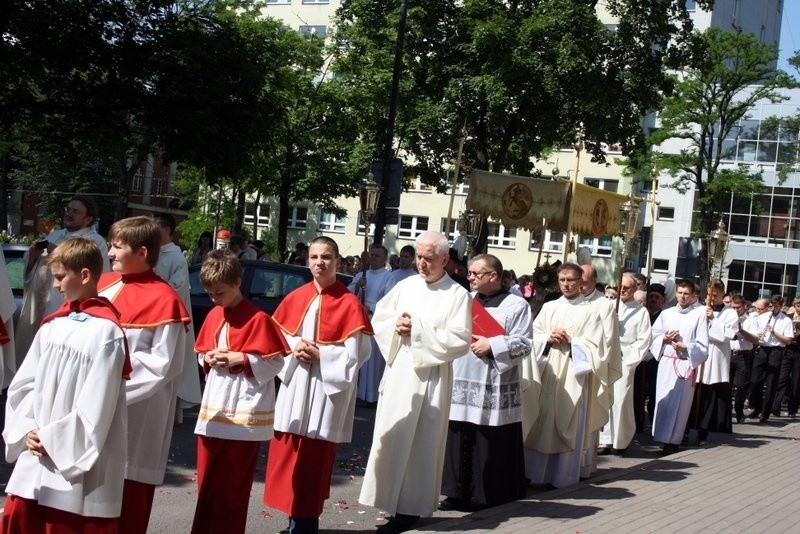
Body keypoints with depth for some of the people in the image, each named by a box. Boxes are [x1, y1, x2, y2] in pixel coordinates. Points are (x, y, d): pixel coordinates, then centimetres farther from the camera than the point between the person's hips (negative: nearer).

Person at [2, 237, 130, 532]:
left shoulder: (106, 331, -13)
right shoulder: (53, 324, 9)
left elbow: (96, 403, -16)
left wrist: (53, 439, -11)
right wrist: (26, 430, -3)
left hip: (78, 465, -7)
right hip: (35, 456, 7)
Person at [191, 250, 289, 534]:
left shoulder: (258, 319, -10)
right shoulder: (213, 315, 10)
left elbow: (275, 363, -9)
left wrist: (240, 359, -18)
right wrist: (209, 359, -1)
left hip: (244, 414, -6)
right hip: (212, 410, 6)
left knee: (231, 485, 1)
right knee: (207, 482, 11)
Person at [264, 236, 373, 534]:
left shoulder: (349, 303, -6)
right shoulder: (295, 298, 8)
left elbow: (355, 354, -8)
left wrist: (319, 354, -16)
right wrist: (294, 346, -8)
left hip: (327, 389, -4)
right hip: (294, 387, 4)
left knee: (314, 462, 1)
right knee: (287, 456, 5)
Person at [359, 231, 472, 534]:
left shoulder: (457, 295, -5)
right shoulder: (406, 285, 9)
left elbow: (460, 340, -13)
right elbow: (379, 320, 12)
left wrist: (418, 331, -15)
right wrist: (396, 327, -10)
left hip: (430, 376, -5)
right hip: (397, 370, 5)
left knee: (419, 443, 2)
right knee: (391, 437, 6)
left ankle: (410, 508, 9)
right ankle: (394, 501, 16)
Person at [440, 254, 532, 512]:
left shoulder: (516, 305, -2)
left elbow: (524, 343, -8)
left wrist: (491, 345, -16)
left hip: (493, 388, -5)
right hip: (462, 381, 5)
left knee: (489, 444, -2)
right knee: (459, 440, 6)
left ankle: (487, 496, 8)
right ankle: (459, 493, 14)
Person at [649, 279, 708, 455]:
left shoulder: (699, 315, -2)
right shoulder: (666, 314, 11)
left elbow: (702, 346, -3)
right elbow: (652, 336, 14)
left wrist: (685, 346, -14)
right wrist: (664, 338, -4)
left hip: (685, 364, -4)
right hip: (666, 362, 4)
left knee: (679, 402, -3)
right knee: (662, 399, 4)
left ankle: (673, 441, 1)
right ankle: (662, 437, 13)